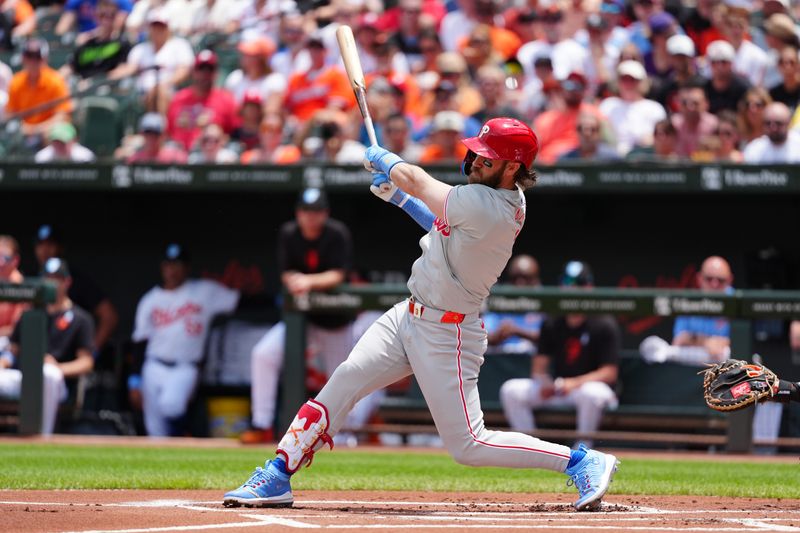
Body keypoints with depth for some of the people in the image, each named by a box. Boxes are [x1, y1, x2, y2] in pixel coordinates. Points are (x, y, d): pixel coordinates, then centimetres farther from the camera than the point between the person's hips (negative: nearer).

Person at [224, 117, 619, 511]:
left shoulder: (486, 208, -28)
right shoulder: (504, 196, 1)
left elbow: (413, 178, -14)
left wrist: (383, 158, 6)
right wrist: (400, 197, 16)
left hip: (446, 337, -10)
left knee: (468, 446, -5)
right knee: (345, 380, 0)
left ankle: (583, 462, 6)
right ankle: (277, 478, 5)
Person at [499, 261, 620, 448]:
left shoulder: (605, 325, -9)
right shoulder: (552, 324, 6)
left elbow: (609, 373, -12)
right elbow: (539, 364, 7)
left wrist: (575, 383, -26)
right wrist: (543, 382, -18)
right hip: (556, 387, 5)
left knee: (591, 393, -41)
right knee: (511, 389, -13)